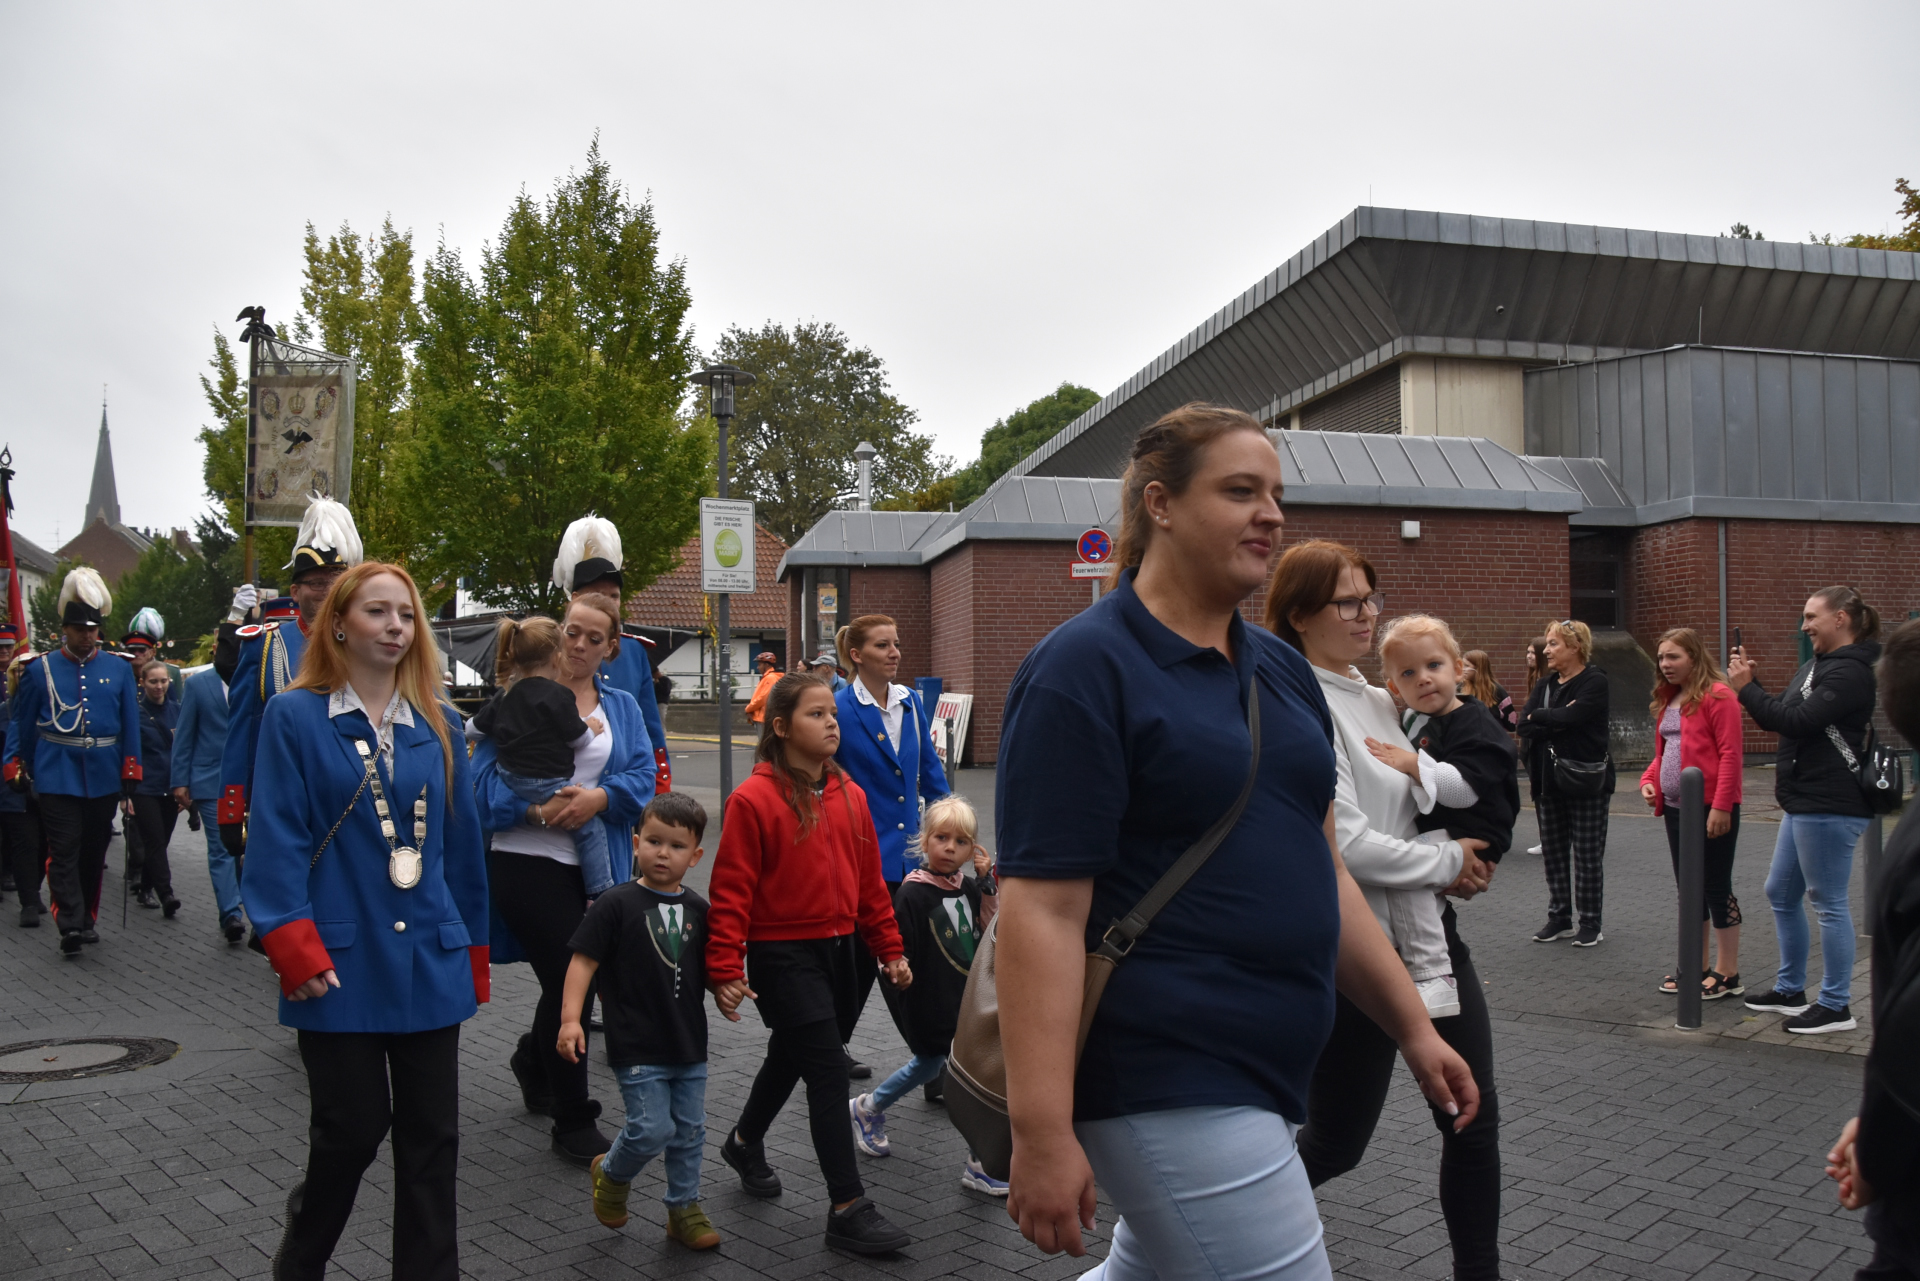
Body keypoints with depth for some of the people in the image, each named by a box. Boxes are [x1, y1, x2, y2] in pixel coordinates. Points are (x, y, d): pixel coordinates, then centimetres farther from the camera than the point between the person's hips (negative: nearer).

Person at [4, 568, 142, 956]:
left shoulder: (119, 669, 5)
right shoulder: (40, 669, 2)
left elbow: (130, 724, 7)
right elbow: (20, 723, 7)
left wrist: (130, 771, 3)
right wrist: (17, 768, 4)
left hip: (103, 778, 2)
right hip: (57, 777, -2)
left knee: (94, 850, 11)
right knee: (64, 850, -10)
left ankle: (88, 919, 22)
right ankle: (71, 924, -14)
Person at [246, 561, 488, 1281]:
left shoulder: (436, 726, 8)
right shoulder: (294, 717, -3)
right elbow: (277, 841, -7)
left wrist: (472, 951, 12)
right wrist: (294, 947, -15)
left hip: (429, 960, 4)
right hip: (341, 965, -3)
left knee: (432, 1136, 8)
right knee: (352, 1128, 5)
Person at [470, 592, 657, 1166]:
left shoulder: (622, 706, 11)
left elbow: (643, 777, -1)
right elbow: (486, 776, -8)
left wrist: (599, 797, -19)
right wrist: (537, 808, -22)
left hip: (597, 866, 5)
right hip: (529, 861, -5)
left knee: (576, 978, 16)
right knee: (569, 980, -5)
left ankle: (535, 1057, 50)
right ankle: (574, 1124, 10)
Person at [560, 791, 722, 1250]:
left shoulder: (698, 910, 6)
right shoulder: (616, 904, -9)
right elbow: (584, 960, -10)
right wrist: (570, 1018, -19)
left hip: (689, 1044, 5)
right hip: (637, 1046, -5)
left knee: (690, 1130, 11)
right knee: (652, 1128, -8)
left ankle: (684, 1209, 28)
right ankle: (610, 1174, 23)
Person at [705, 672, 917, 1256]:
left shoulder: (850, 795, 6)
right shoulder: (754, 799, -14)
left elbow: (869, 879, 13)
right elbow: (731, 891, -13)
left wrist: (890, 948, 14)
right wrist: (725, 971, -15)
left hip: (839, 949, 7)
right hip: (783, 955, -7)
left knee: (792, 1055, 22)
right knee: (829, 1071, -9)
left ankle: (745, 1143, 48)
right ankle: (848, 1209, -2)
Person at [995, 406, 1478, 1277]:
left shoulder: (1280, 669, 12)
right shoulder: (1085, 667, -13)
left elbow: (1321, 868, 18)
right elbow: (1044, 910, -19)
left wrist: (1413, 1026, 16)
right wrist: (1042, 1134, -22)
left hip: (1261, 1071, 8)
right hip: (1165, 1087, -8)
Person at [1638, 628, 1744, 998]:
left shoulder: (1717, 696, -12)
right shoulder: (1667, 701, 15)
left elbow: (1730, 754, -17)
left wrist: (1721, 806, -22)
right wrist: (1649, 780, 3)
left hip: (1710, 810, -9)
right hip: (1675, 808, 9)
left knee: (1716, 888, -1)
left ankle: (1728, 974, 9)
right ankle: (1697, 967, 25)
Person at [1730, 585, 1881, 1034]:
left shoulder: (1849, 672, -16)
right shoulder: (1816, 667, 16)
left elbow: (1798, 721, -23)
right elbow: (1779, 718, 16)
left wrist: (1746, 689, -16)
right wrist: (1752, 682, 2)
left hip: (1830, 808, -11)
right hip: (1805, 803, 11)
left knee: (1829, 903, -2)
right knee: (1781, 894, 17)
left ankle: (1836, 1006, 7)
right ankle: (1790, 990, 28)